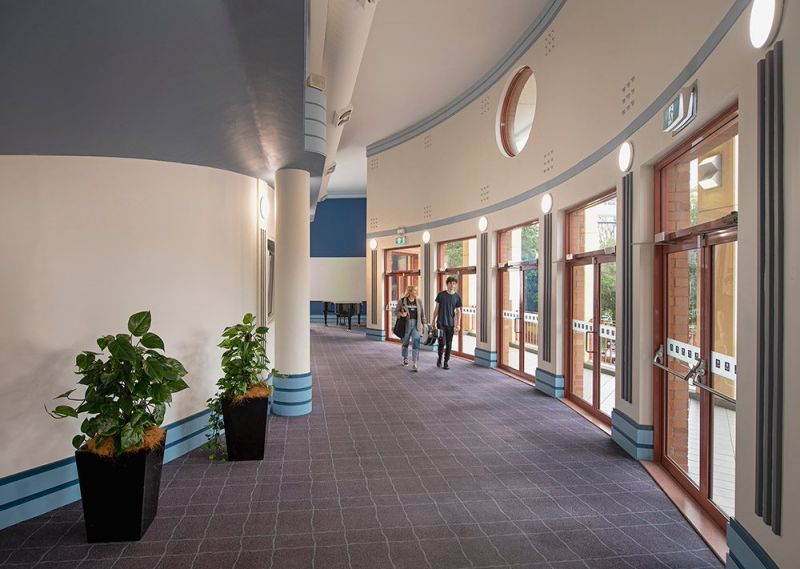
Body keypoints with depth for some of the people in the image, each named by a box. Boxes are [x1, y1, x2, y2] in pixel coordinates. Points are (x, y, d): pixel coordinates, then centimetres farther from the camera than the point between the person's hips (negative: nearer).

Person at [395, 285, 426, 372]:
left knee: (416, 344, -9)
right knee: (405, 343, 14)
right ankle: (405, 359, 38)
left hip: (416, 325, 1)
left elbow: (422, 313, 10)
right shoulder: (402, 301, -2)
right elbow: (396, 311, 2)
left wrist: (424, 323, 6)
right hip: (406, 325, -1)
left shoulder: (419, 301, 5)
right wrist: (401, 314, -18)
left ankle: (414, 364, -11)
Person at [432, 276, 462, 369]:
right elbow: (437, 308, 5)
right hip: (441, 323, -2)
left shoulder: (457, 297, 2)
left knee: (449, 344, 5)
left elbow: (458, 311, 4)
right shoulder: (441, 295, 0)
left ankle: (446, 362, 18)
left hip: (451, 324, 2)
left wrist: (458, 324, -3)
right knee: (442, 342, -11)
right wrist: (433, 320, 4)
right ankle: (439, 358, 13)